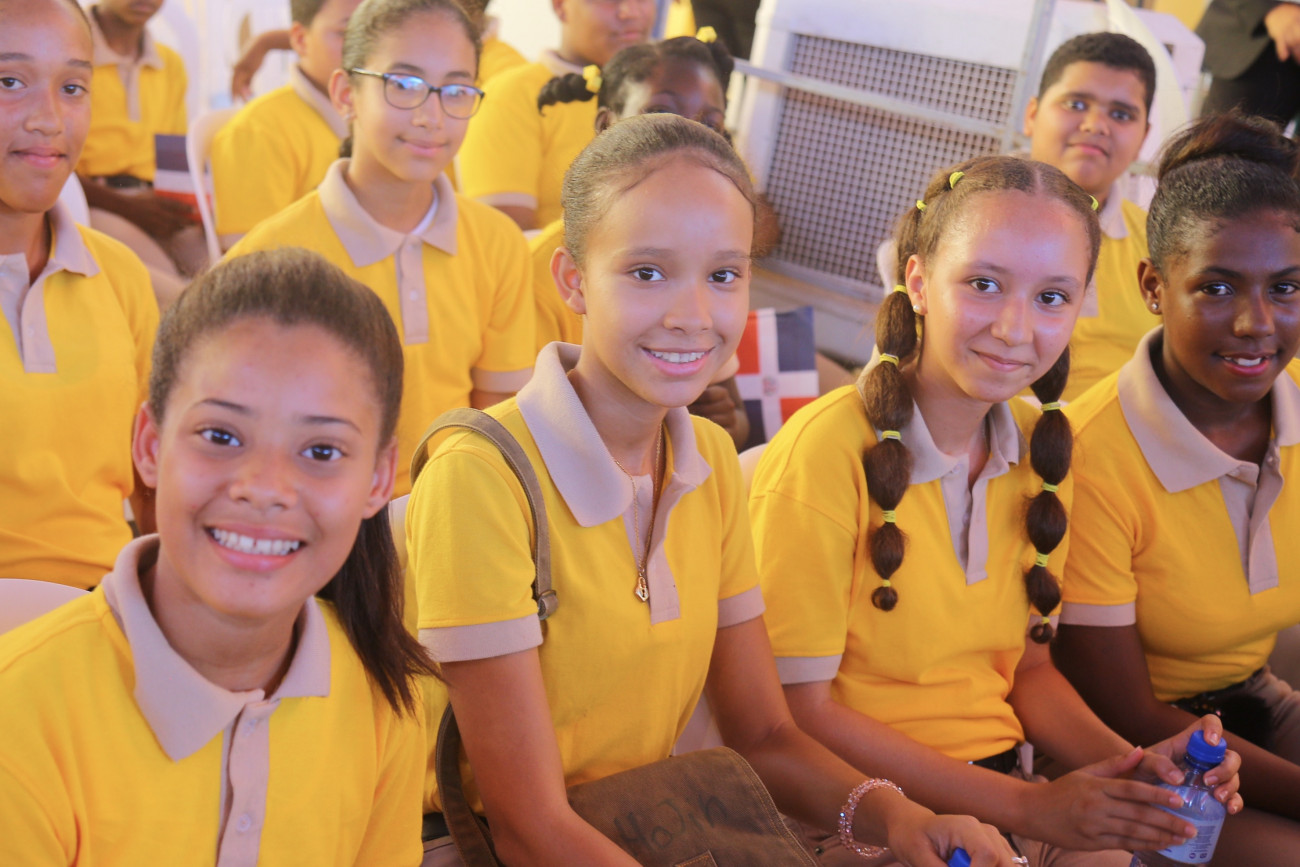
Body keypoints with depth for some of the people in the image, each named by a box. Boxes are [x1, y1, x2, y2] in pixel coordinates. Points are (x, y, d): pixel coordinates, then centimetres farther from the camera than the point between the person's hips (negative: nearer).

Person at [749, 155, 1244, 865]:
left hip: (1003, 786, 5)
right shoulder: (828, 447, -17)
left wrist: (1132, 765, -7)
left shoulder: (1041, 447, 3)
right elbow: (799, 709, -15)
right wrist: (1028, 806, -18)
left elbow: (1026, 665, 12)